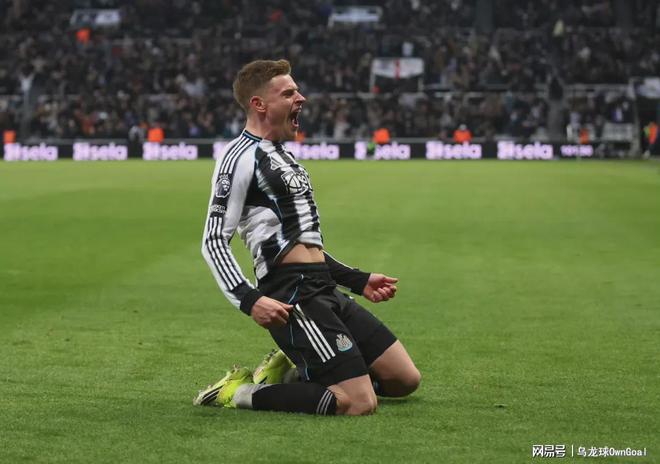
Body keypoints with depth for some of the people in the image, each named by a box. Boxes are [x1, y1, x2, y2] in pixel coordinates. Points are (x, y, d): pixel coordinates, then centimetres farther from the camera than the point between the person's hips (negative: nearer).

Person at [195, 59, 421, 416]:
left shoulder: (281, 156, 22)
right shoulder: (241, 157, -8)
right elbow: (213, 241, -14)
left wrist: (358, 280, 24)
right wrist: (249, 300, -27)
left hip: (324, 291, 10)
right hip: (292, 298, -10)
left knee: (405, 379, 7)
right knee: (360, 403, -19)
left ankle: (288, 371, 15)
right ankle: (242, 393, -7)